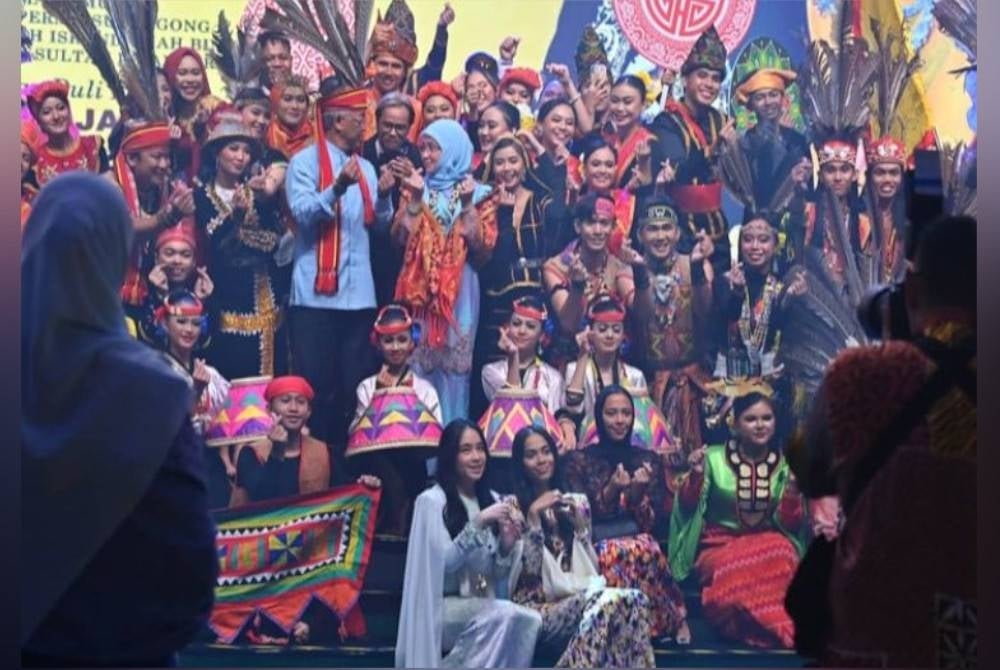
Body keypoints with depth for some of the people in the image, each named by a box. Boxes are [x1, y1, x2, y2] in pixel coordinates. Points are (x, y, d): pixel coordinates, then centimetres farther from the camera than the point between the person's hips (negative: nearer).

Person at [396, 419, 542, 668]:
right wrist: (478, 524, -22)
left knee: (531, 620, -25)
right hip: (443, 608, -6)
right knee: (505, 615, -32)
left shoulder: (491, 499, 13)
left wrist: (507, 546, -6)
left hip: (485, 607, 6)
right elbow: (443, 562, -15)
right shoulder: (431, 500, -5)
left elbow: (497, 575, 14)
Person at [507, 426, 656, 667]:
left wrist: (579, 522, 2)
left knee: (634, 600, -30)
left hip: (580, 597, 5)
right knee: (606, 603, -35)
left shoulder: (576, 502, 20)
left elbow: (592, 566, 13)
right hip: (538, 608, -5)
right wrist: (533, 516, -11)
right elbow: (528, 569, -6)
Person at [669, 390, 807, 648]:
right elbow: (687, 507, -2)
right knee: (731, 566, -35)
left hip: (768, 540, 1)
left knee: (781, 554, -33)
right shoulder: (714, 457, 0)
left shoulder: (784, 464, 5)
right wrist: (696, 475, -19)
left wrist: (793, 489, -14)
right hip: (720, 543, -1)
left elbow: (790, 524, 4)